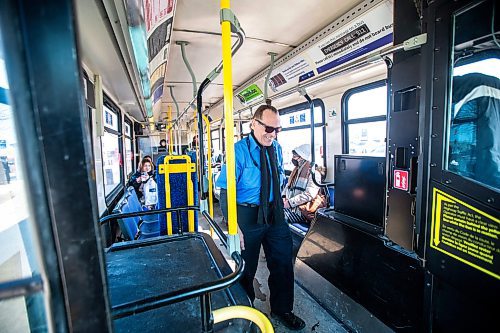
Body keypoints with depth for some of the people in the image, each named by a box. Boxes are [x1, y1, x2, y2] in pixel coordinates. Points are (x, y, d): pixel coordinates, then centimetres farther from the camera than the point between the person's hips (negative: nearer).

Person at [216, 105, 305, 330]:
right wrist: (233, 227, -24)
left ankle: (281, 310, 45)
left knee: (283, 265, 17)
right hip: (248, 217, -5)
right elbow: (226, 192, -18)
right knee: (246, 268, 14)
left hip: (276, 216, 6)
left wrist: (279, 200, 8)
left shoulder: (277, 148, 4)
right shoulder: (239, 150, -15)